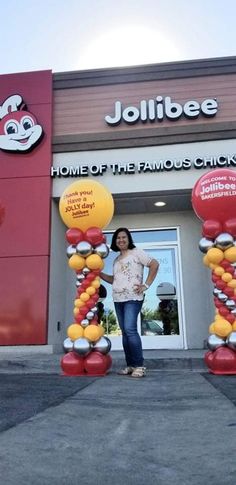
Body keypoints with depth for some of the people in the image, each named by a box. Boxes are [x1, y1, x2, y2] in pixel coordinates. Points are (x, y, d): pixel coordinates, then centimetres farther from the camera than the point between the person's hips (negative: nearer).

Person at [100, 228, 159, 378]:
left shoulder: (136, 252, 0)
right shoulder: (116, 260, 21)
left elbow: (155, 264, -6)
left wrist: (146, 285, -10)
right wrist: (99, 273, 14)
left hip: (133, 298, -7)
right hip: (118, 299, 7)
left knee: (130, 329, -17)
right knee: (124, 331, 5)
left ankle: (139, 366, -12)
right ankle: (130, 365, 11)